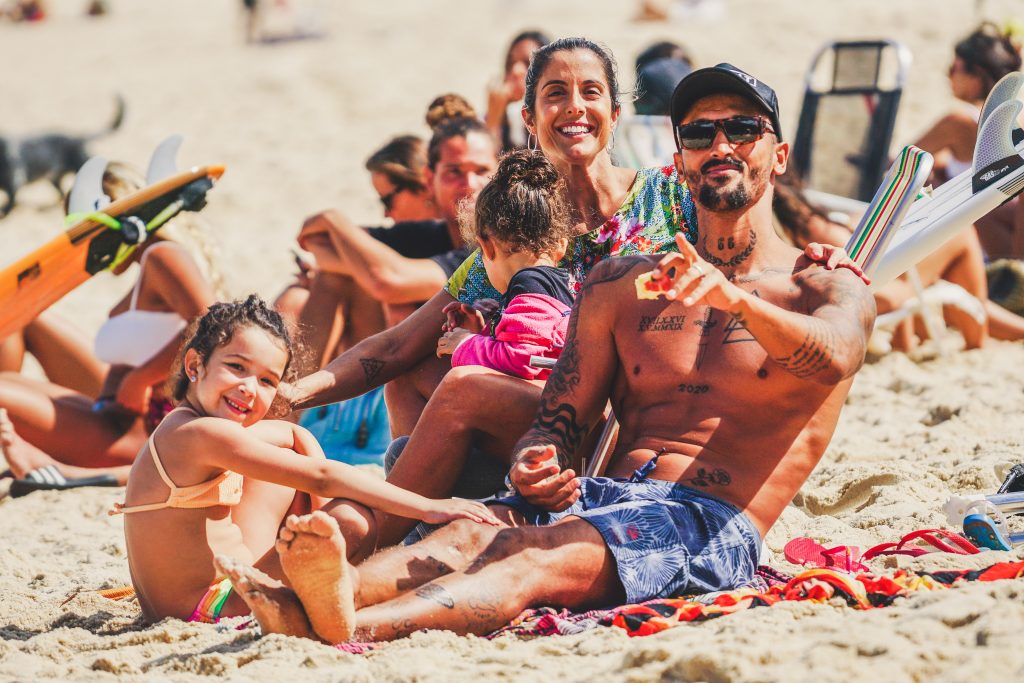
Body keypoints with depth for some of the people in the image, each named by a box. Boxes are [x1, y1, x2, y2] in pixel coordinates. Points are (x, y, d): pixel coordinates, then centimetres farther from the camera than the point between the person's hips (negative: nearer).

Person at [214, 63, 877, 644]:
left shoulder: (829, 288, 10)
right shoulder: (622, 285, 25)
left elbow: (832, 359, -16)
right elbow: (560, 423, 19)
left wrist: (735, 299, -37)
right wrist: (536, 465, -8)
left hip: (712, 525, -5)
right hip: (607, 494, 5)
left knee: (540, 558, -34)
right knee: (469, 535, -28)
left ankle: (350, 628, -61)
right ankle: (305, 604, -56)